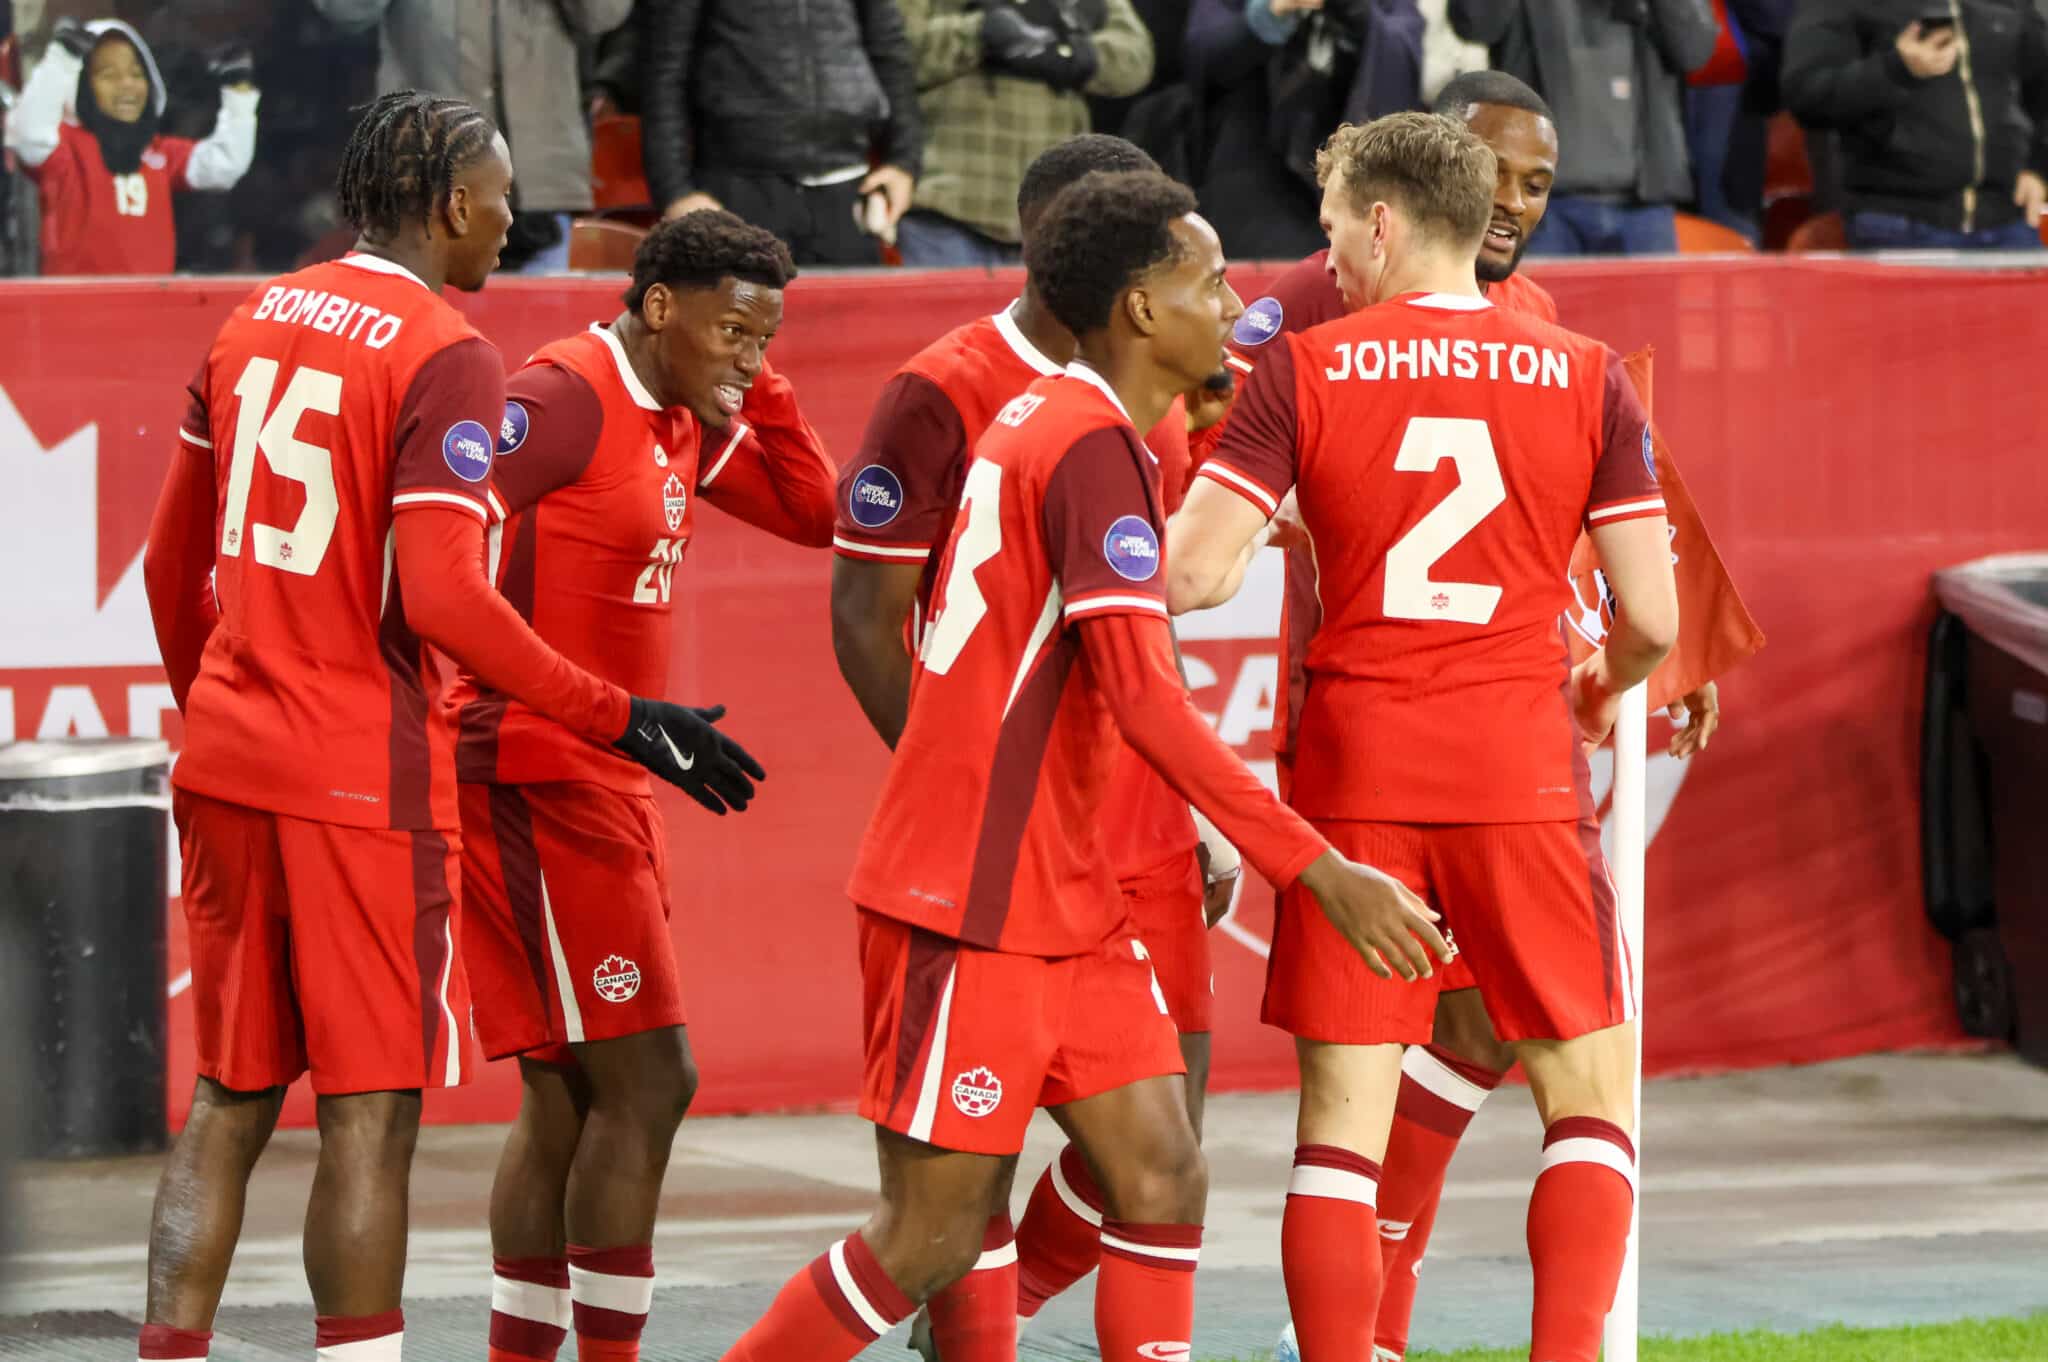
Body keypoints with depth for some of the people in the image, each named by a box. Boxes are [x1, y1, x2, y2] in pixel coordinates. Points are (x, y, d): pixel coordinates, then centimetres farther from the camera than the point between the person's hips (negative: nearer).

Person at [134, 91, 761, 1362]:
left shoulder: (254, 321, 11)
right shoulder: (447, 358, -12)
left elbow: (174, 564, 17)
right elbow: (441, 600, -21)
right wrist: (619, 719, -15)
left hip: (227, 759, 7)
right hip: (364, 780, -7)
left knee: (229, 1100, 12)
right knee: (370, 1111, -2)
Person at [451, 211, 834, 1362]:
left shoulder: (686, 423, 14)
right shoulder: (566, 397, -14)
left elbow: (815, 516, 19)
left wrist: (761, 388, 5)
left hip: (604, 784, 10)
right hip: (539, 780, -10)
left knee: (570, 1097, 11)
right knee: (646, 1082, -10)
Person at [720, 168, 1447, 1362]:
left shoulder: (1048, 421, 13)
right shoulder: (1093, 445, -17)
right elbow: (1146, 701, -25)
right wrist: (1322, 873, -25)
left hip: (1066, 903, 10)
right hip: (970, 907, -10)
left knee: (1163, 1181, 2)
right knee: (934, 1238, -4)